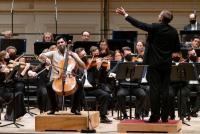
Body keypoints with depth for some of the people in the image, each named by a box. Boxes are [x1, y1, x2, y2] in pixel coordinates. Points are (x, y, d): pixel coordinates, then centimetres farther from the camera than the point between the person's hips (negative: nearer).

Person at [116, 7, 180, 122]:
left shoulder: (155, 28, -12)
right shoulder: (174, 32, 1)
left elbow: (139, 24, -8)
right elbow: (177, 49, 7)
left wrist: (125, 15, 0)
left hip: (154, 63, -4)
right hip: (167, 64, 4)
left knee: (155, 90, -2)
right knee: (165, 90, 6)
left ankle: (155, 116, -3)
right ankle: (165, 116, 7)